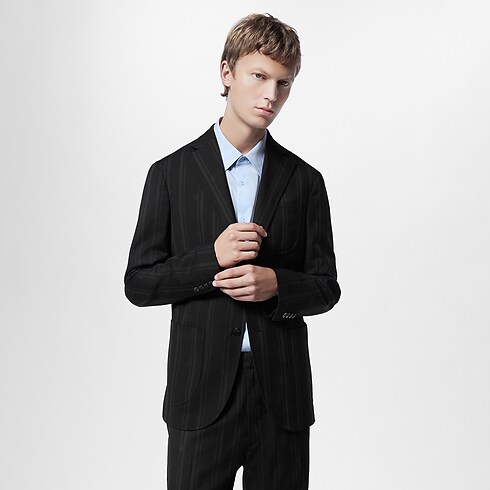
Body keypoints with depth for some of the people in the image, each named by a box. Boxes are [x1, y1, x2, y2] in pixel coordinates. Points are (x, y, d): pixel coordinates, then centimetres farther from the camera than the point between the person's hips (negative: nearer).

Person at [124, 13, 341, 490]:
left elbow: (325, 287, 7)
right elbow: (138, 284, 0)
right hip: (202, 394, -1)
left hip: (283, 393, 2)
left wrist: (276, 284, -14)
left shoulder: (304, 181, 5)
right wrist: (212, 258, -16)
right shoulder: (171, 173, 1)